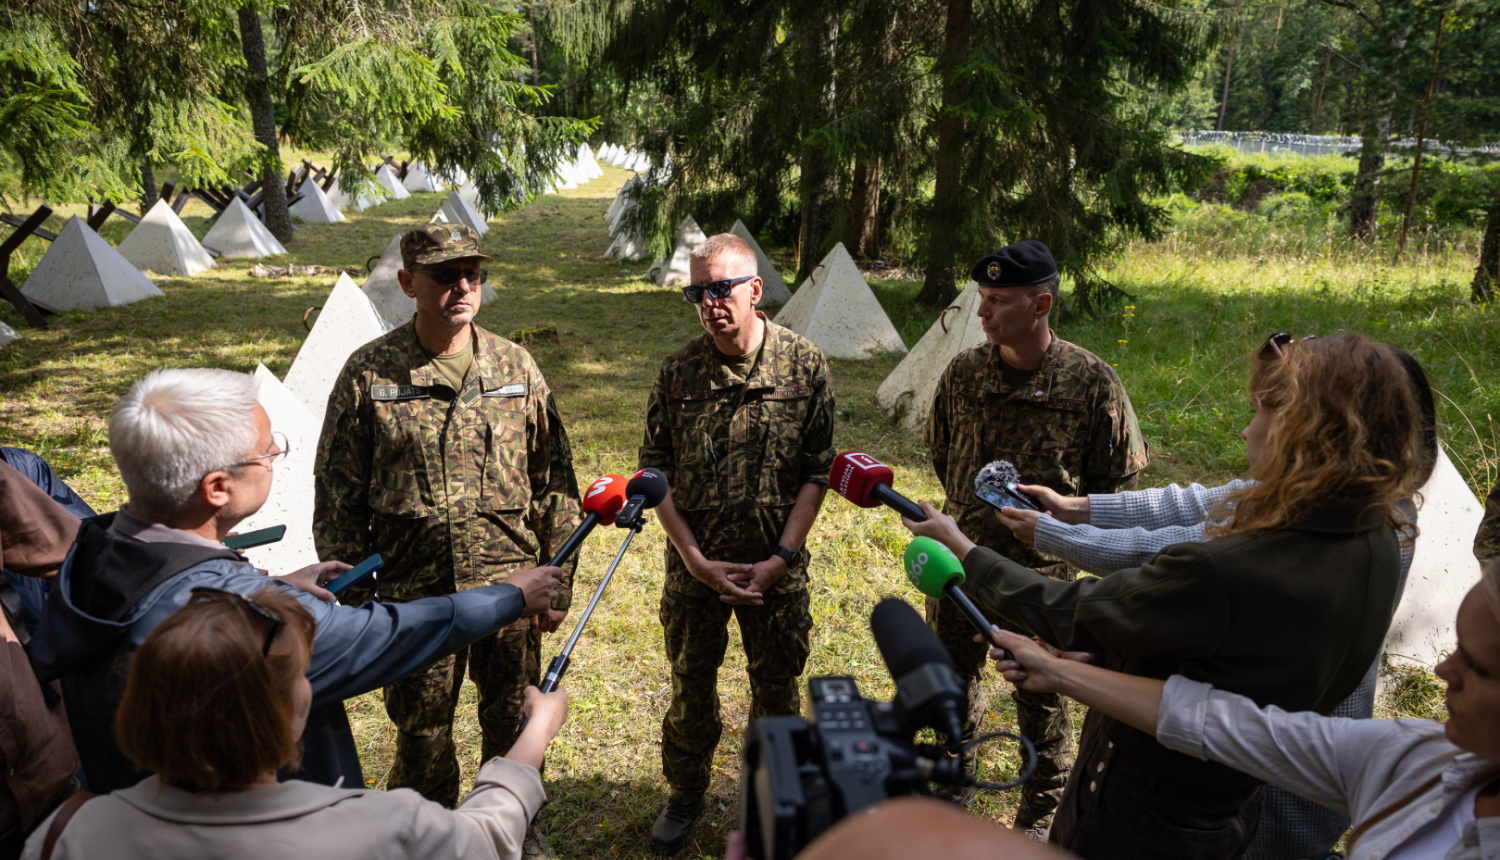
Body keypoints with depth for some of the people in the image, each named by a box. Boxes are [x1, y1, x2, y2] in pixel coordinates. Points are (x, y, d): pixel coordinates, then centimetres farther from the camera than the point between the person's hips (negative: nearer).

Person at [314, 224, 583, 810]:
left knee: (516, 730, 16)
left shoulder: (515, 366, 0)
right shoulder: (369, 373, -5)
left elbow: (556, 481, 5)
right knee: (421, 738, 14)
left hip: (511, 587, 2)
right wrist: (351, 598, -1)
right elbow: (338, 499, 0)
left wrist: (559, 583, 4)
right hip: (413, 595, -1)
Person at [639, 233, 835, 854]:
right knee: (690, 687, 15)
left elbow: (817, 474, -4)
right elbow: (656, 474, -2)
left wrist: (782, 558, -11)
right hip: (695, 566, 1)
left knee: (776, 689, 14)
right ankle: (685, 794, 39)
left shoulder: (805, 365, -8)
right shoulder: (678, 371, -6)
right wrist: (698, 562, -9)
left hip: (777, 569, 0)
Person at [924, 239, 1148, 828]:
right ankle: (956, 795, 43)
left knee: (1039, 696, 13)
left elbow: (1122, 472, -2)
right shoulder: (963, 372, -6)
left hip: (1041, 570, -3)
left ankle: (1040, 815, 37)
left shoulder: (1092, 381, -15)